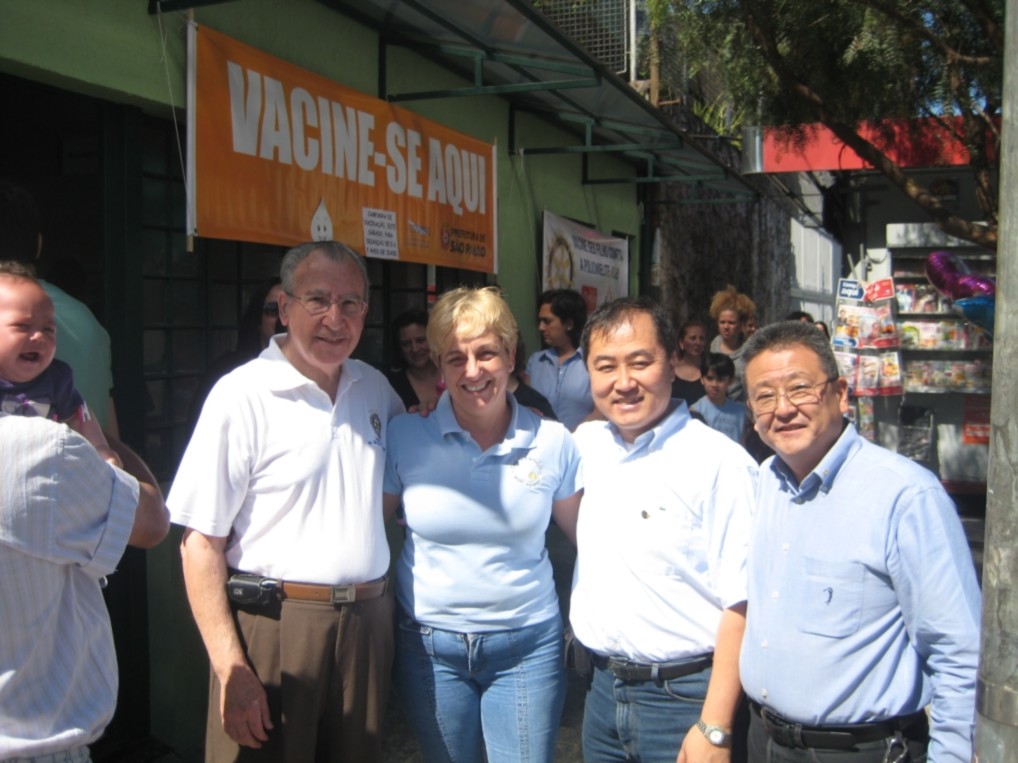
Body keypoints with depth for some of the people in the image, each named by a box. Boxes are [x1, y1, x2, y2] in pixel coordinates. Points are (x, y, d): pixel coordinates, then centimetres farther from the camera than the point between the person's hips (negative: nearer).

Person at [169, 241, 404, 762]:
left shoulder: (374, 387, 8)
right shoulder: (243, 395, -10)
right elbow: (201, 542, -12)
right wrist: (231, 671, -16)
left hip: (365, 625, 6)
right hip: (273, 626, -5)